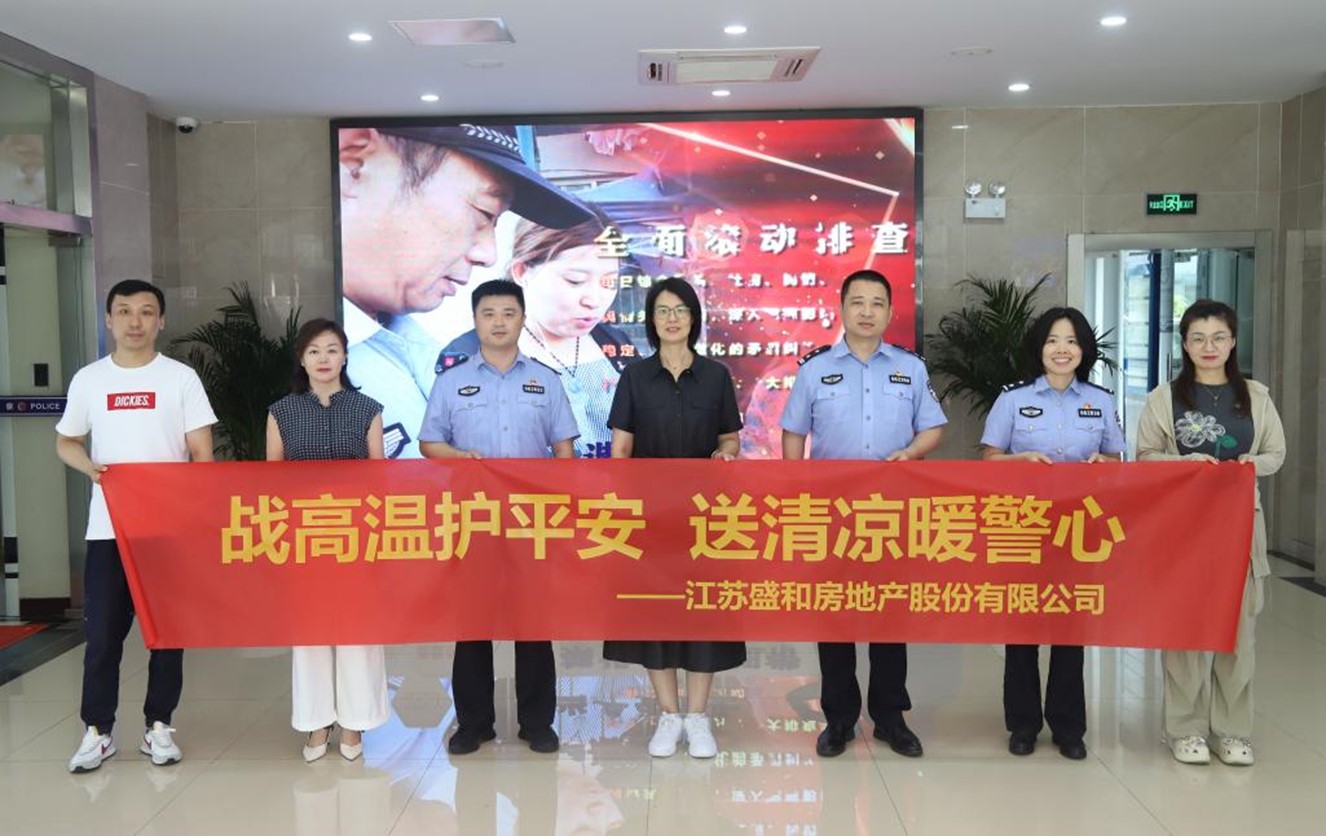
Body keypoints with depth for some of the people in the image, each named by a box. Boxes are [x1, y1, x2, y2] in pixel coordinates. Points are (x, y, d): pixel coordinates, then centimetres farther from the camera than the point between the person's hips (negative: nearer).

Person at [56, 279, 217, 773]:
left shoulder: (181, 378, 0)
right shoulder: (88, 380, 6)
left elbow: (201, 452, -1)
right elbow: (65, 442, 15)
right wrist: (91, 467, -7)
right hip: (107, 527, 1)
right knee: (102, 631, 3)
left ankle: (158, 726, 18)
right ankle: (98, 730, 15)